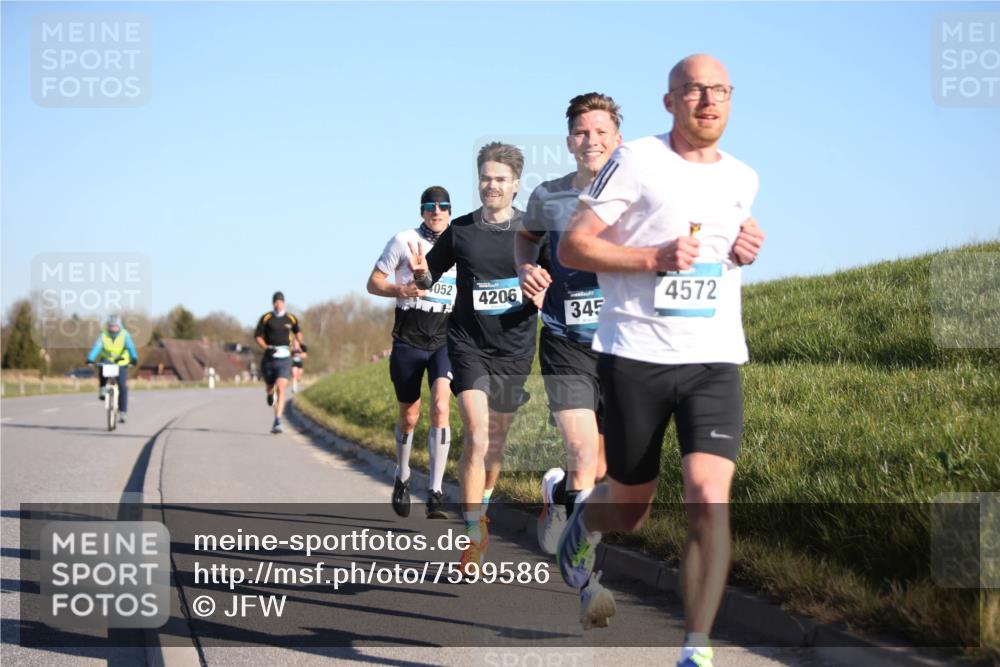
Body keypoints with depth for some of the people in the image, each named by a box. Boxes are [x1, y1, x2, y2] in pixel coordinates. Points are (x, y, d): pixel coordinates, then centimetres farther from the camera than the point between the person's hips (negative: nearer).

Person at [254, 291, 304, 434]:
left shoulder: (291, 319, 4)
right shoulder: (266, 318, -1)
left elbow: (298, 332, 25)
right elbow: (257, 336, -1)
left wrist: (300, 344, 13)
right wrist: (266, 347, -16)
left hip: (284, 359, -1)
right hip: (269, 358, 1)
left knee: (281, 389, -16)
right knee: (270, 387, 16)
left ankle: (277, 421, -20)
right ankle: (270, 395, 56)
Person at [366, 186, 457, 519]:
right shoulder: (404, 241, 1)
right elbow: (373, 282, 4)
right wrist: (400, 290, -17)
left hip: (444, 340, 1)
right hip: (408, 340, -1)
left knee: (440, 407, -19)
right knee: (409, 416, 8)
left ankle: (435, 494, -19)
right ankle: (402, 477, 36)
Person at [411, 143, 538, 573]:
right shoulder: (460, 231, 2)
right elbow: (427, 278, 12)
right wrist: (421, 273, -11)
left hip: (514, 348, 2)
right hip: (469, 344, -1)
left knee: (496, 442, 14)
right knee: (476, 438, -15)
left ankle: (481, 508, 38)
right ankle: (474, 537, -12)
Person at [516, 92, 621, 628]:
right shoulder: (548, 197, 2)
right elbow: (527, 235, 23)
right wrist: (526, 268, 3)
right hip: (566, 346, -1)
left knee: (603, 469, 12)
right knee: (585, 461, -16)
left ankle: (558, 492, 46)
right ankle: (587, 582, -7)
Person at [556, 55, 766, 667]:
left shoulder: (743, 178, 12)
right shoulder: (636, 162, -4)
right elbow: (572, 247, -6)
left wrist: (748, 245, 9)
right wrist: (655, 258, -17)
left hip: (715, 359, 3)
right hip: (636, 356, -3)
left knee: (709, 498, -17)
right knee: (630, 512, 10)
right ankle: (586, 514, 48)